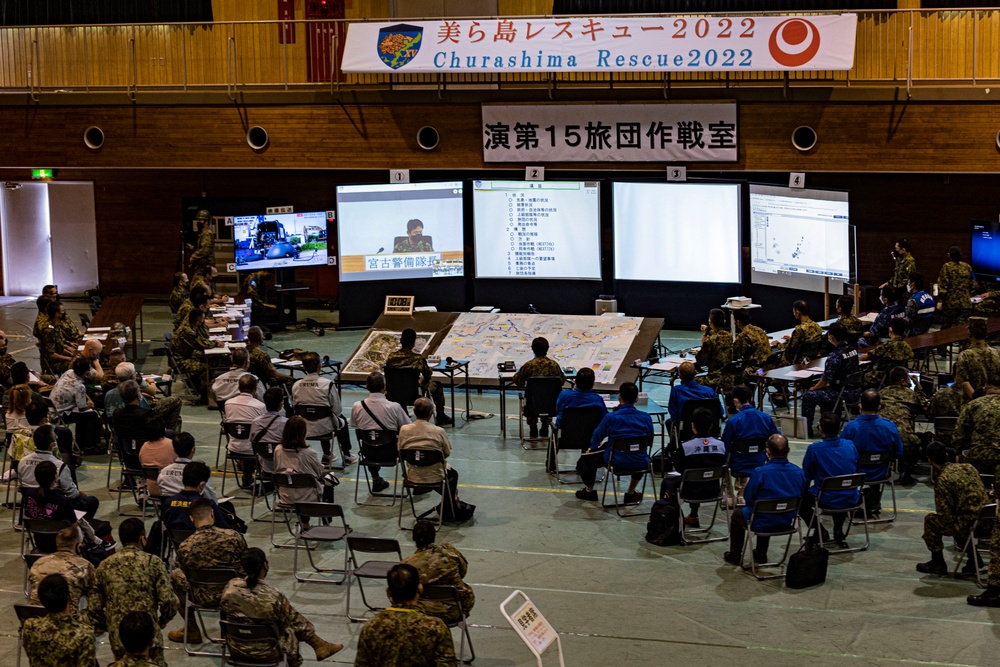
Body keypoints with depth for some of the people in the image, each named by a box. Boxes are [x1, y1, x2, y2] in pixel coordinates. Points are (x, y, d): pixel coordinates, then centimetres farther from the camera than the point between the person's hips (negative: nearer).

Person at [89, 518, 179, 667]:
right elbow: (169, 602, -5)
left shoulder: (105, 566, 9)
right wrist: (161, 621, 14)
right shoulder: (153, 562, -1)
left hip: (118, 637, 3)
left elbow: (93, 607, 8)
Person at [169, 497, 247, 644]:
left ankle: (192, 631, 35)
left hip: (206, 598, -1)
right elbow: (245, 568, -1)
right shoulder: (235, 537, -17)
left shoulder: (184, 547, -17)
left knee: (175, 575, 27)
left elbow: (189, 577, 0)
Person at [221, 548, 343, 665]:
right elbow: (284, 624, -9)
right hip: (265, 651, -5)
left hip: (237, 646, 5)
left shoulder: (230, 587, -15)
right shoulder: (274, 597, -28)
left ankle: (319, 645, 39)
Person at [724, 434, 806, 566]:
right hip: (787, 521, 5)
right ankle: (761, 555, 49)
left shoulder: (760, 472, -26)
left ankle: (735, 555, 38)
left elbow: (748, 497, -13)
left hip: (762, 523, -5)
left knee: (737, 514, 28)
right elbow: (800, 496, 3)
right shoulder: (799, 472, -12)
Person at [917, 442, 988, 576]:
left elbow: (946, 515, -12)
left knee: (930, 520, 13)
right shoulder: (968, 467, 8)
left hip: (970, 525, -7)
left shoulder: (942, 479, -12)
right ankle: (974, 559, 32)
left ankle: (938, 564, 21)